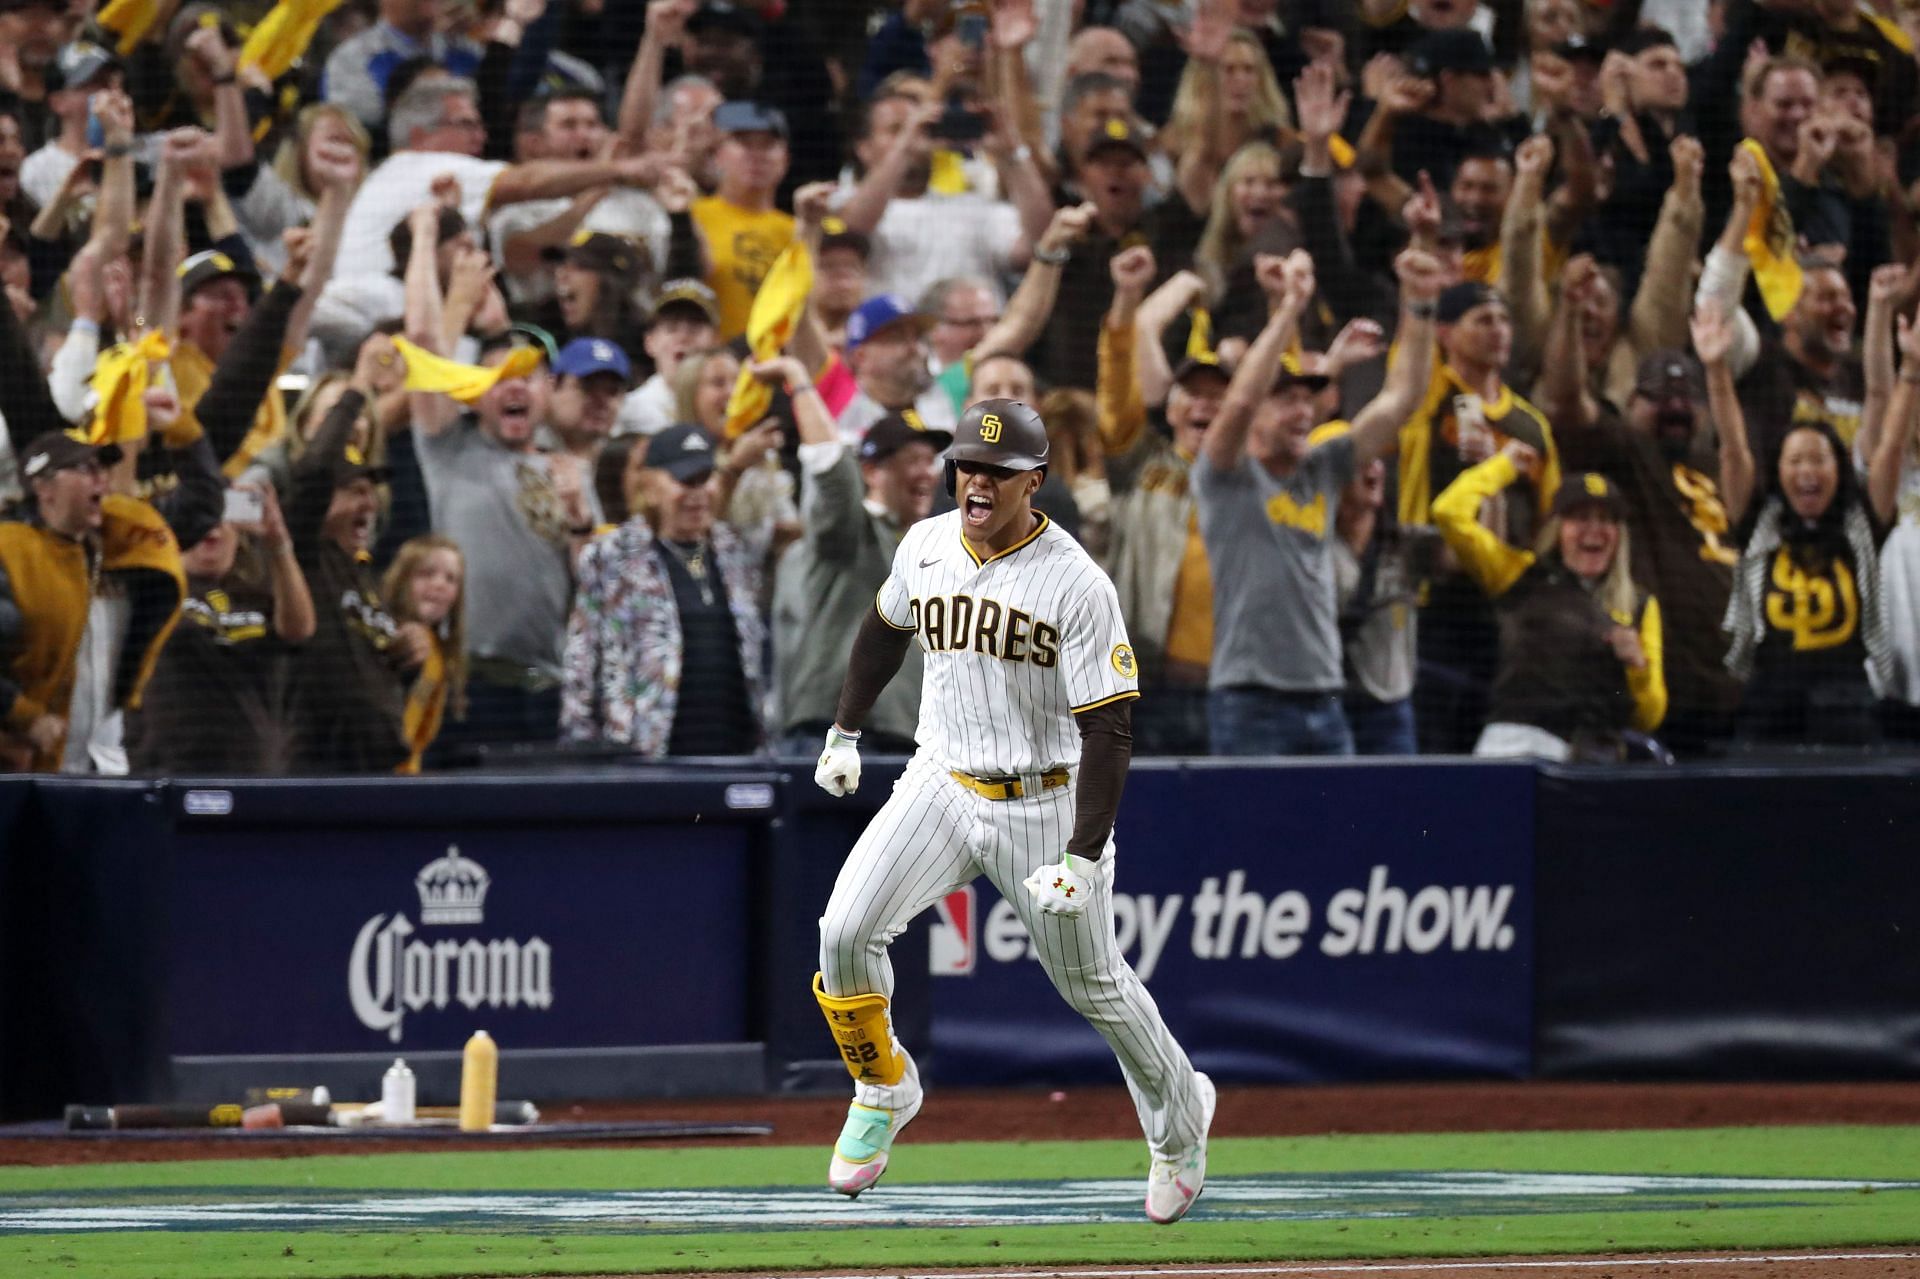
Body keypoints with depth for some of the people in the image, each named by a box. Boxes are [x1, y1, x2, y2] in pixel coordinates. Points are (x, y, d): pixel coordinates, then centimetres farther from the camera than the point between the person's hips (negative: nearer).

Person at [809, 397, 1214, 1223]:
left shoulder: (1077, 586, -18)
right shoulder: (924, 548, -2)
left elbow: (1107, 728, -18)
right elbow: (886, 628, 21)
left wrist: (1083, 858, -25)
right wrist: (846, 731, 26)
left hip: (1045, 805, -4)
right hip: (942, 785, 4)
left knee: (1092, 983, 8)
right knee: (846, 933, -16)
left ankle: (1179, 1112, 35)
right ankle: (883, 1092, 8)